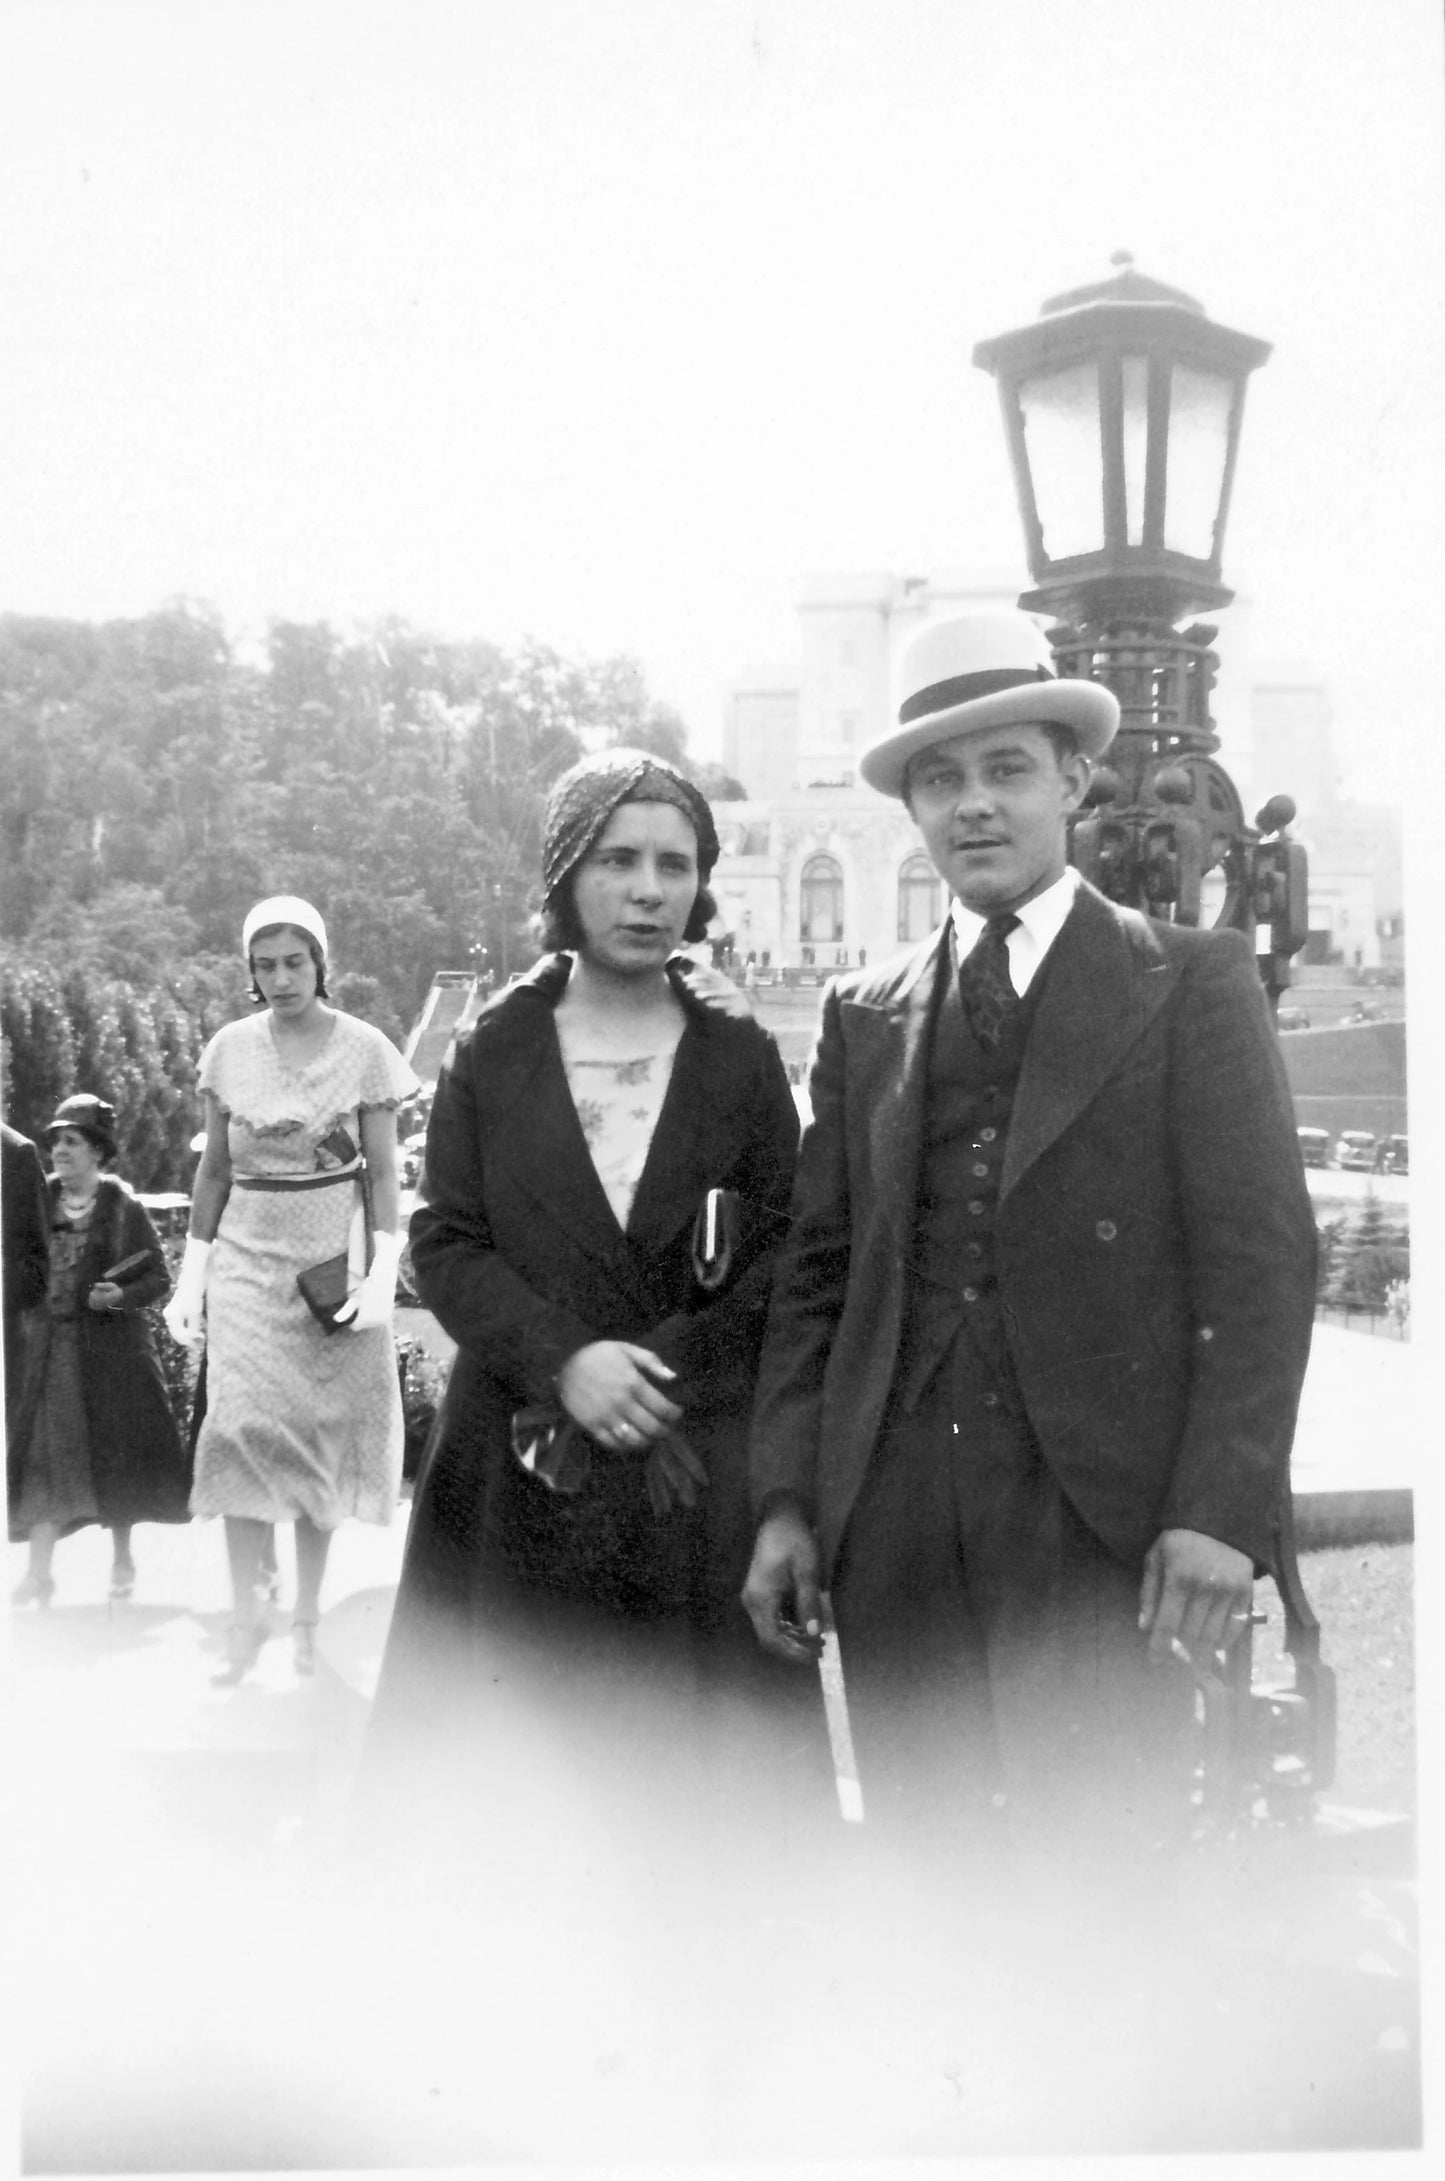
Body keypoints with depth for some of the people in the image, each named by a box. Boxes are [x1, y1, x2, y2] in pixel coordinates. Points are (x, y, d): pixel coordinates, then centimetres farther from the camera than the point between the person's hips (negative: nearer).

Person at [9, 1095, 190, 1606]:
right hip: (49, 1347, 2)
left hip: (112, 1347, -2)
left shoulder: (123, 1207, -3)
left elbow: (159, 1279, -2)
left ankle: (121, 1559, 23)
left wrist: (119, 1295, -17)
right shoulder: (39, 1200, 5)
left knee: (116, 1449, 6)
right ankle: (38, 1570, -2)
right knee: (44, 1453, -3)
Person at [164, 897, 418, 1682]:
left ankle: (307, 1616, 14)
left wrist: (382, 1276, -11)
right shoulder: (229, 1049, 3)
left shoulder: (364, 1049, -4)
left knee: (322, 1433, 2)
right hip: (248, 1255, 2)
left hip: (334, 1256, -1)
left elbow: (383, 1174, -1)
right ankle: (246, 1616, 0)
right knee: (242, 1423, -9)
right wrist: (191, 1275, 5)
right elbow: (214, 1168, 9)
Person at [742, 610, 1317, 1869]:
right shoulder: (866, 1016, 13)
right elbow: (817, 1270, 13)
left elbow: (1262, 1262, -3)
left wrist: (1222, 1515, -12)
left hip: (1100, 1519, -3)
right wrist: (786, 1502, 5)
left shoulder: (1192, 983, 2)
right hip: (891, 1522, 4)